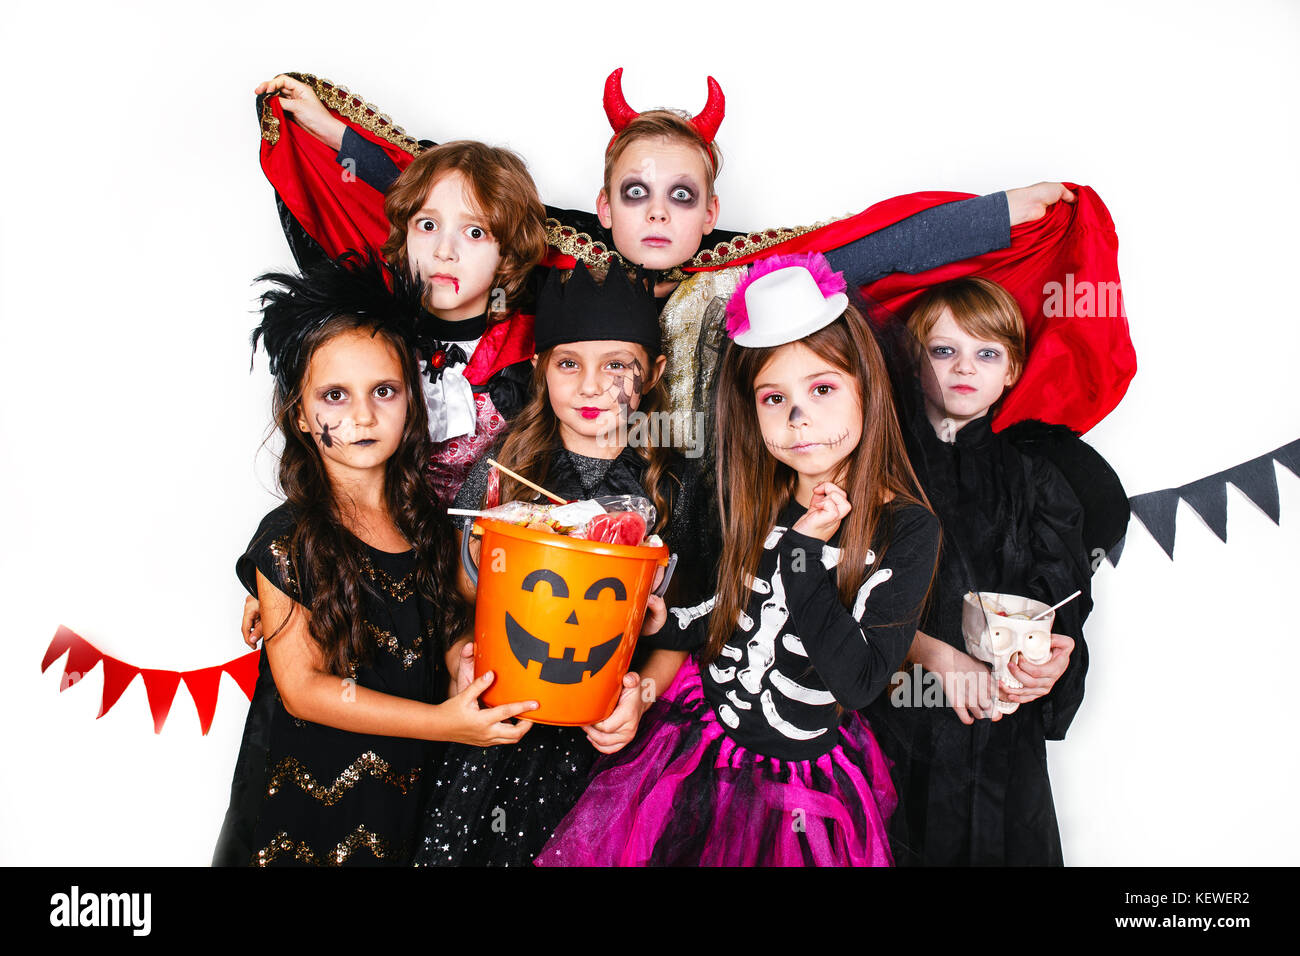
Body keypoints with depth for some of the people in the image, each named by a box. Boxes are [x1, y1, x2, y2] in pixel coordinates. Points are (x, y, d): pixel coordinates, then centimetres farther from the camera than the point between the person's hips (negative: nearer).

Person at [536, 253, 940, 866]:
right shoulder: (745, 497, -4)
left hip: (803, 775, -3)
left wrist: (805, 553, -27)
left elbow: (861, 682, -21)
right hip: (697, 739, 4)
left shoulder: (907, 529, -17)